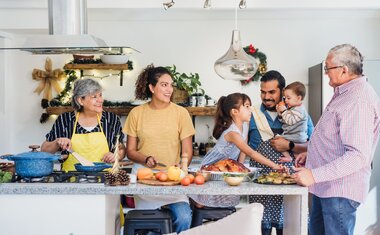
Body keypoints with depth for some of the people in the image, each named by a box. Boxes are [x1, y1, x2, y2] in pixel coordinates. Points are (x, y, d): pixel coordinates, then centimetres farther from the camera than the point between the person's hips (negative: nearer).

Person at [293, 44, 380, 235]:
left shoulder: (359, 101, -23)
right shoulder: (344, 93, 12)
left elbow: (358, 156, -29)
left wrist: (314, 175, -27)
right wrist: (311, 154, 17)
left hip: (340, 190, -10)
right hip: (326, 187, 10)